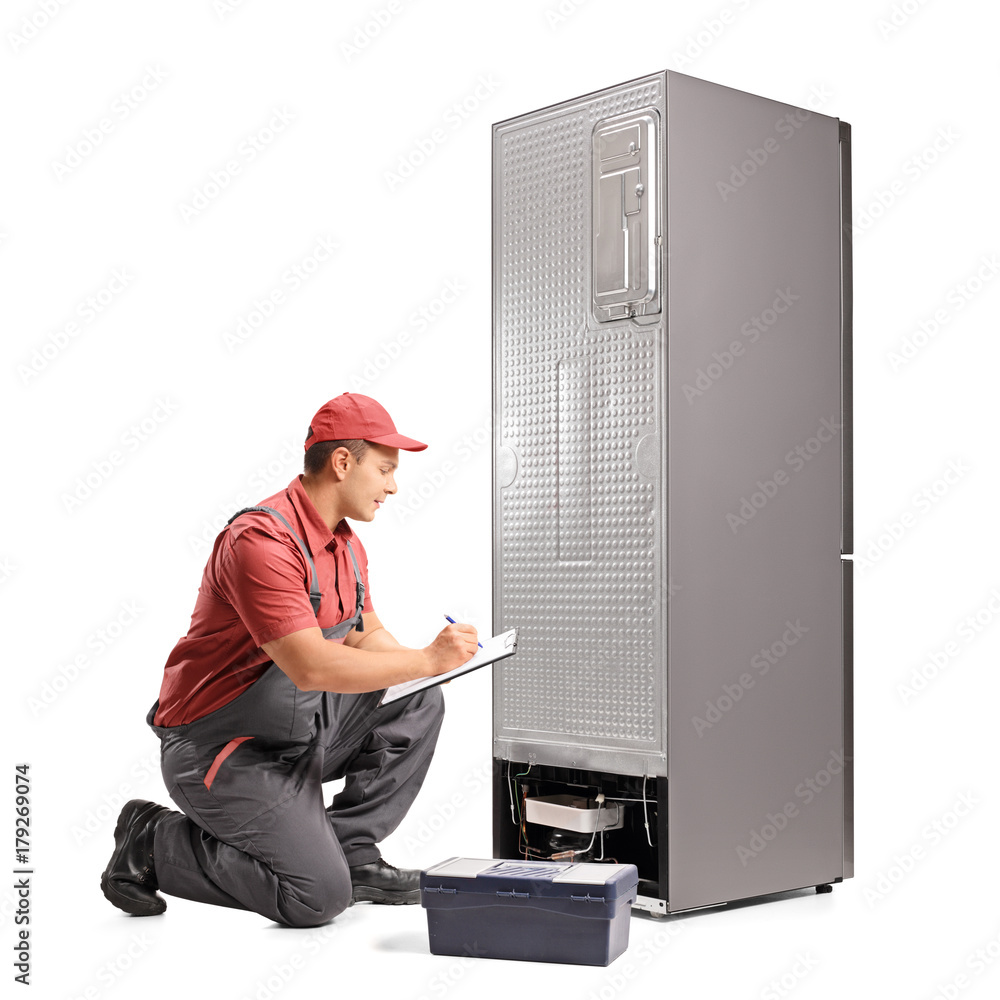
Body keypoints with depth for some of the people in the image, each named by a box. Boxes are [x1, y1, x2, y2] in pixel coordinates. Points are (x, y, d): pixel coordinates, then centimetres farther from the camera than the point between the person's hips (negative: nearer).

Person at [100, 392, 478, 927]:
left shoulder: (347, 545, 7)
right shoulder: (262, 539, -25)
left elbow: (366, 634, 16)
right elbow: (311, 666, -33)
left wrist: (438, 659, -6)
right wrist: (425, 660, -27)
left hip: (303, 726, 9)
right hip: (219, 749, -9)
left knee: (418, 704, -3)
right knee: (318, 895, -16)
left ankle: (350, 851, 5)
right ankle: (154, 845, 2)